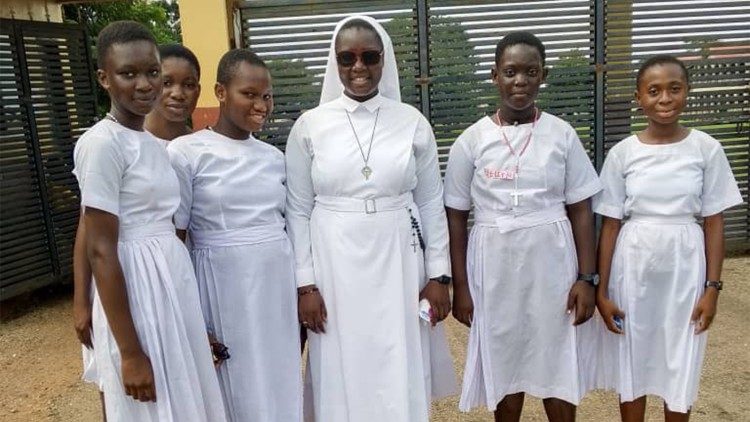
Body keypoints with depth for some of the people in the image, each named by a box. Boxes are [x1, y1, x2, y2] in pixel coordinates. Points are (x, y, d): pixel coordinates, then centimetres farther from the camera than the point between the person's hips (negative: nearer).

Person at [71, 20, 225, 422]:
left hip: (173, 284, 8)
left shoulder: (152, 143, 10)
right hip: (134, 291, -8)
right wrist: (130, 351, -17)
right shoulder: (101, 143, -15)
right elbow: (100, 251, -17)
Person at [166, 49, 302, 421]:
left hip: (279, 286, 5)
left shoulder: (274, 156, 7)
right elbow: (173, 241, -7)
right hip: (224, 287, -4)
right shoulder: (186, 152, -8)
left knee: (281, 388, 14)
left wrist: (303, 291, 14)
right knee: (239, 392, 9)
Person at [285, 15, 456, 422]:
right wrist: (305, 283, -3)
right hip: (336, 264, 0)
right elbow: (297, 210, 1)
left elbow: (432, 204, 5)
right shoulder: (310, 125, -1)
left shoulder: (413, 122, 1)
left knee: (402, 379, 8)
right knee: (344, 377, 10)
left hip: (399, 262, 1)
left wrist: (438, 274, 2)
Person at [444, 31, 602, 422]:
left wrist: (587, 277, -4)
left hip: (552, 263, 1)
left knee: (557, 365, 12)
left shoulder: (562, 135, 0)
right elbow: (455, 217, -1)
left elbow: (581, 210, 2)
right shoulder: (472, 140, -3)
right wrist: (460, 287, -3)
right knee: (504, 364, 13)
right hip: (496, 266, 0)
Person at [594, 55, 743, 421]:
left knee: (679, 365, 12)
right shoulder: (622, 153, -5)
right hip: (633, 266, 0)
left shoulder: (706, 149, -4)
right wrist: (601, 289, -4)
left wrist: (713, 286, -4)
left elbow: (714, 222, 0)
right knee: (631, 361, 13)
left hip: (685, 267, 0)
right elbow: (610, 225, -3)